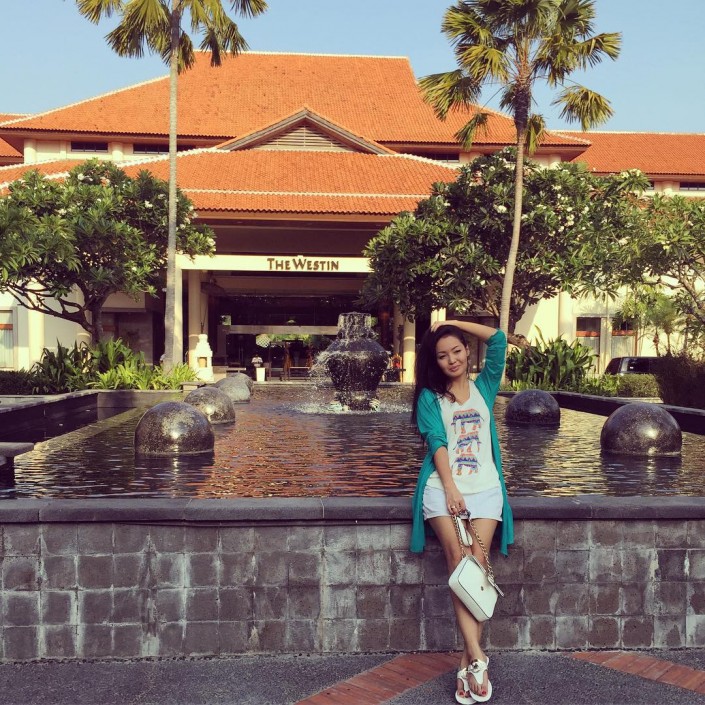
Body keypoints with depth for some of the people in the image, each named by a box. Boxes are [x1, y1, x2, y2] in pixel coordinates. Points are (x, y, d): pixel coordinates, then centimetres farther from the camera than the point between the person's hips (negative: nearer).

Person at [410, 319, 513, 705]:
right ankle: (478, 658, -18)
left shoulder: (484, 387, 16)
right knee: (458, 564, -16)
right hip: (443, 488, -1)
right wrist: (450, 489, -14)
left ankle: (468, 662, -9)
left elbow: (498, 339, 6)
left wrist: (453, 323, 10)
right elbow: (436, 442, -3)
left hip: (485, 487, 1)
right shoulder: (430, 397, 10)